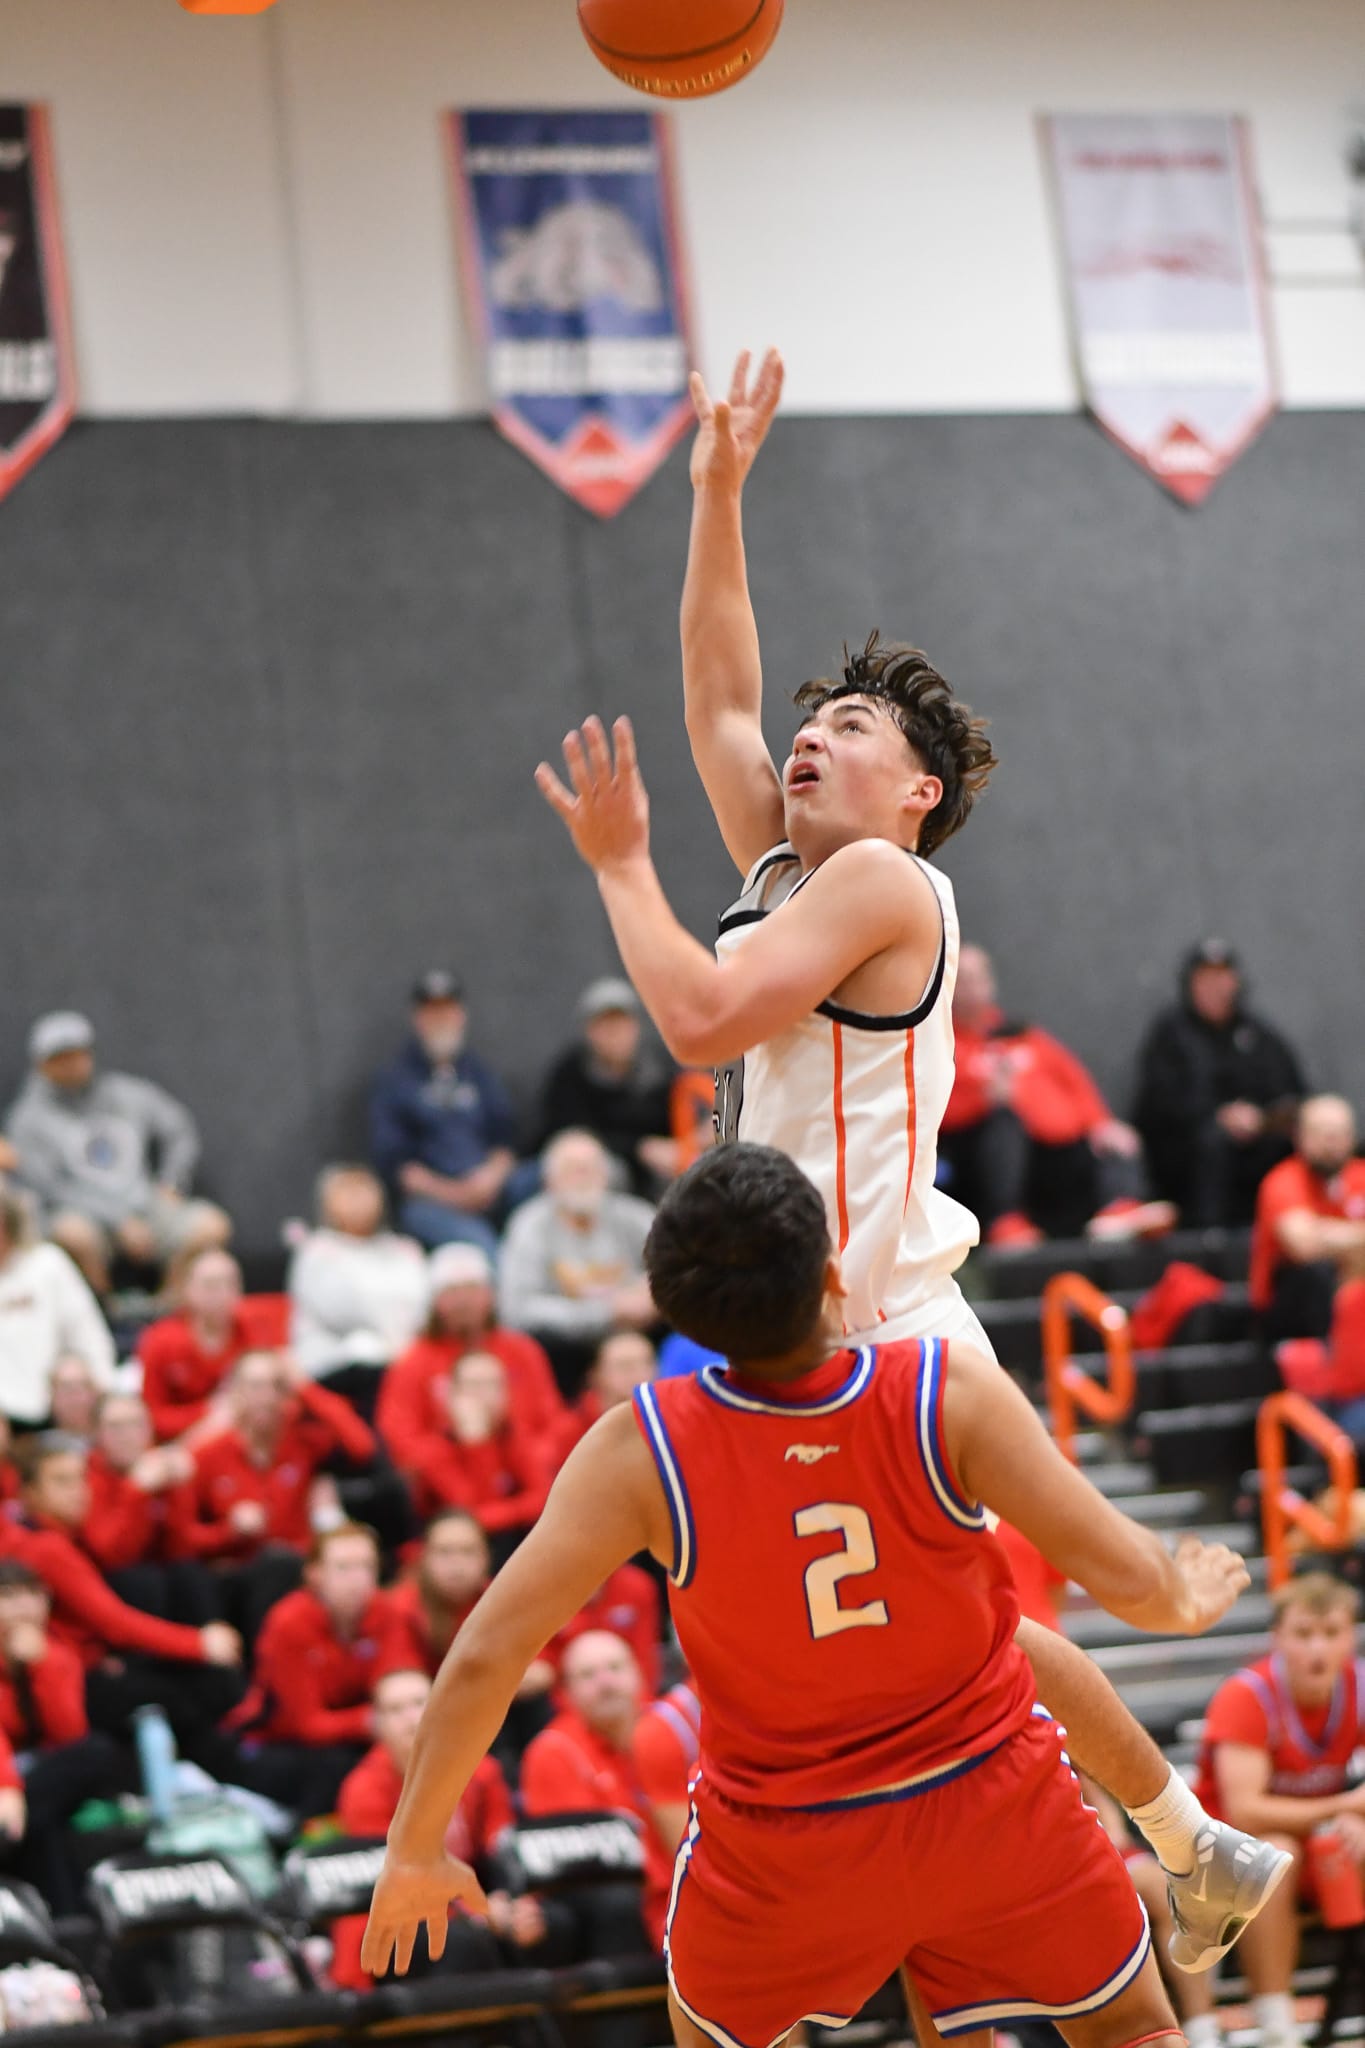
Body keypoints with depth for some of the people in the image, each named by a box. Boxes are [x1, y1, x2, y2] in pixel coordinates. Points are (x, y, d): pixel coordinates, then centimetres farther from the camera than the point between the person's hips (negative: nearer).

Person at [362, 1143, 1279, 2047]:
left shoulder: (638, 1452, -19)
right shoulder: (953, 1392, -21)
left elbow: (482, 1659, -18)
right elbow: (1128, 1580, -17)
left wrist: (415, 1852, -4)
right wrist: (1189, 1600, 8)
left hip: (783, 1852, 0)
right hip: (989, 1796, 0)